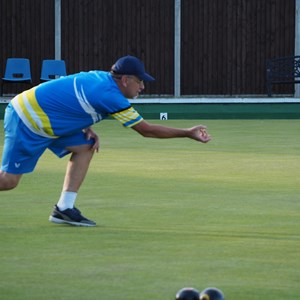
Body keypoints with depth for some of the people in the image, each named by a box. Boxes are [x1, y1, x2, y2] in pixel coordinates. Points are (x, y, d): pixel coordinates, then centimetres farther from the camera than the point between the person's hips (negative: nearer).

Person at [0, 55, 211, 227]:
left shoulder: (101, 78, 4)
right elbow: (146, 130, -13)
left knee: (85, 147, 5)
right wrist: (188, 133, -7)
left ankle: (64, 208, 4)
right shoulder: (111, 96, -20)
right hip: (25, 122, -9)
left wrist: (88, 130, 3)